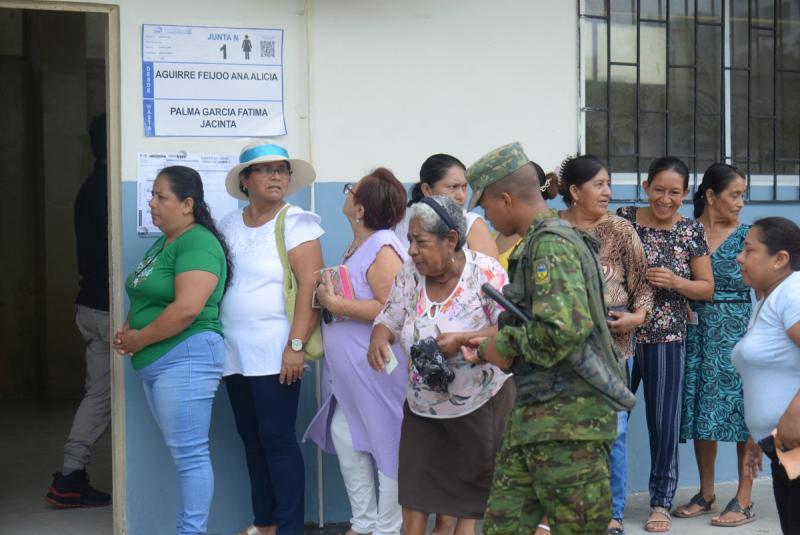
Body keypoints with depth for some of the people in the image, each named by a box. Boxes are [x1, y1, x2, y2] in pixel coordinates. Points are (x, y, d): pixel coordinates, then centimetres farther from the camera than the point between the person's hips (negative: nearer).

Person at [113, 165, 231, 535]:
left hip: (185, 358, -10)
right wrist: (128, 331, 3)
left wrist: (140, 339, -14)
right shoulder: (164, 243, 16)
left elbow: (187, 308, -24)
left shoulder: (197, 243, -14)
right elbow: (147, 299, 23)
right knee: (183, 453, 11)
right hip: (154, 364, 10)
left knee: (189, 455, -6)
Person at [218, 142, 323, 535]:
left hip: (274, 353, -6)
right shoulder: (230, 225, 11)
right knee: (251, 439, 12)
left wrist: (296, 345, -19)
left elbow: (311, 286, -14)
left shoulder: (296, 223, -6)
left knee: (278, 440, -5)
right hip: (235, 353, 6)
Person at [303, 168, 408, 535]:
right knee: (344, 435, 10)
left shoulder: (382, 249, -19)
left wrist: (333, 304, -22)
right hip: (352, 371, 10)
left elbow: (390, 309, -27)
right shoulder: (358, 246, 9)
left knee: (385, 443, 2)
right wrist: (328, 295, 4)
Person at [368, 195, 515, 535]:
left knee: (475, 493, 6)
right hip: (422, 405, 4)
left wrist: (462, 339, -32)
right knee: (414, 491, 5)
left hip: (480, 404, -4)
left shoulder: (485, 273, -17)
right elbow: (390, 317, 6)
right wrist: (378, 338, -17)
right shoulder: (410, 274, -2)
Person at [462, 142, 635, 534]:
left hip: (568, 418, -10)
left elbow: (564, 327, -28)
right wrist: (492, 348, 12)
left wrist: (505, 344, -13)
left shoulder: (551, 245, -15)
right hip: (537, 414, 10)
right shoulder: (539, 241, 15)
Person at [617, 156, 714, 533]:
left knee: (664, 422, 5)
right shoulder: (622, 220, 0)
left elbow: (707, 288, 6)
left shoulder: (691, 232, 2)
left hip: (667, 339, 0)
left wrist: (676, 282, -13)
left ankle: (661, 502, 19)